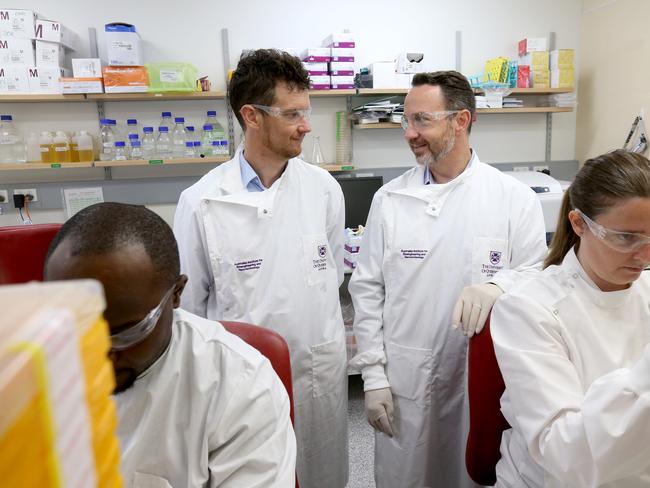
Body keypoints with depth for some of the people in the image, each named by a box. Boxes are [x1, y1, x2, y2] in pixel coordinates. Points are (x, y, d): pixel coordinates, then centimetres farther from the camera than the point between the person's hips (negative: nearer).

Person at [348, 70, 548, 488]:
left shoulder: (516, 198, -6)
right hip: (403, 381, 2)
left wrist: (498, 288, -24)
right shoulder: (389, 199, -1)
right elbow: (367, 290, 0)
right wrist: (373, 376, -2)